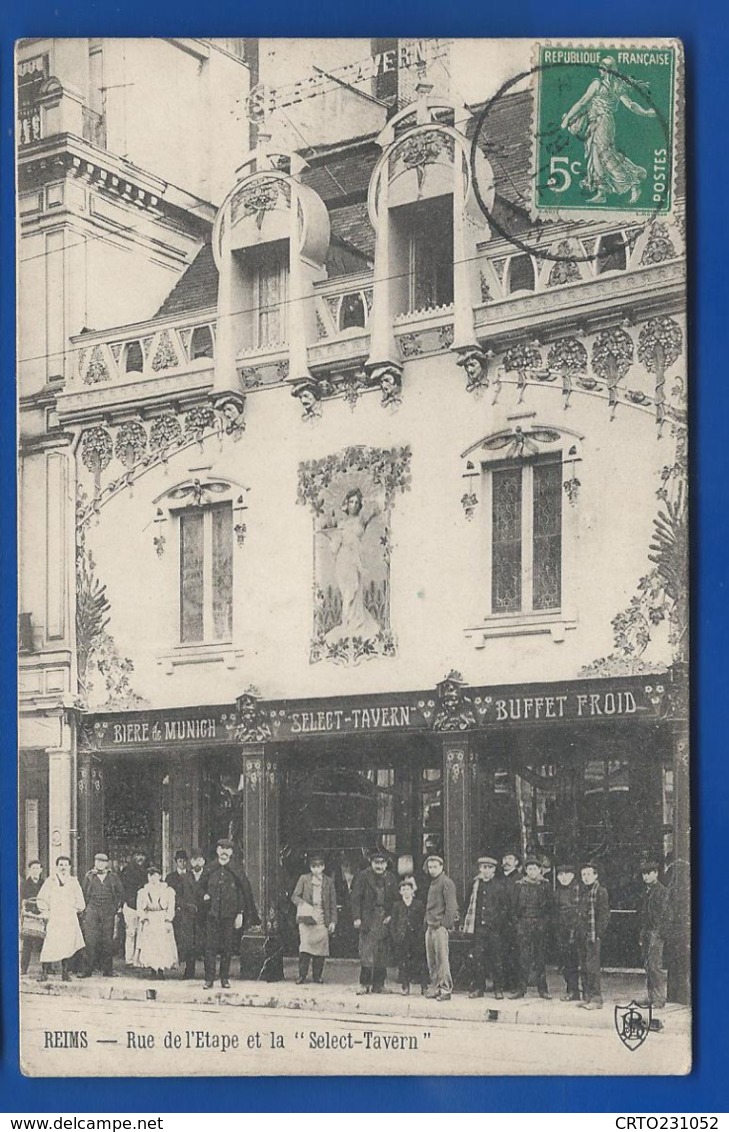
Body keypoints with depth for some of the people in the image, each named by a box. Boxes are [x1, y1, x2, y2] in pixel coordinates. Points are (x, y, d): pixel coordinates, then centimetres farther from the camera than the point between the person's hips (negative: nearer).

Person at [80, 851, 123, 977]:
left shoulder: (113, 877, 10)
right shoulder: (89, 877, 10)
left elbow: (120, 893, 14)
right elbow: (84, 894, 12)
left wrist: (116, 908, 5)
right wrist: (85, 909, 5)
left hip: (108, 912, 1)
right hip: (92, 911, -1)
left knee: (107, 941, 0)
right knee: (90, 941, -8)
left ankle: (107, 970, 6)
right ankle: (87, 969, -5)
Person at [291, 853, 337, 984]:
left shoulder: (328, 881, 10)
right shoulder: (304, 879, 6)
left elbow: (333, 903, 11)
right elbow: (295, 897, 5)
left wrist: (333, 921, 5)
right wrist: (304, 905, -15)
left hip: (322, 919, 2)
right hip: (306, 917, -1)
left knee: (321, 948, -2)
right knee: (305, 945, -10)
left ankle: (317, 975, 9)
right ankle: (302, 975, -3)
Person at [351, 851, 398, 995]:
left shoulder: (391, 879, 13)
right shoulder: (363, 876, 2)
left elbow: (395, 899, 15)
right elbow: (356, 898, -2)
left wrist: (391, 915, 2)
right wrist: (357, 917, -9)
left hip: (384, 919, 4)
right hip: (367, 919, -4)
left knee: (382, 953, 4)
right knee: (366, 951, -9)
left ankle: (378, 984, 9)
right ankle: (365, 984, -7)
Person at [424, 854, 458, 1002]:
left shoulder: (446, 882, -6)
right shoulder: (432, 883, 20)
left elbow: (451, 905, -11)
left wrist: (447, 924, -16)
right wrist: (427, 923, 15)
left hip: (441, 926, -8)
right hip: (430, 926, 8)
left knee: (442, 958, -9)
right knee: (431, 959, 8)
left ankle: (446, 989, -8)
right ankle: (435, 987, 13)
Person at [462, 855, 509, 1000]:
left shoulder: (500, 886, 1)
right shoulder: (475, 884, 9)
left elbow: (506, 908, 2)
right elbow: (469, 904, 14)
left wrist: (498, 922, -7)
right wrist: (467, 923, 5)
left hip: (495, 928, -2)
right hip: (479, 927, 2)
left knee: (497, 959, 1)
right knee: (479, 957, 1)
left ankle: (498, 989, 9)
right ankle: (479, 988, 8)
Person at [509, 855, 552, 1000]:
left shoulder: (544, 885, 7)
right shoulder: (519, 885, 5)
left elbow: (549, 905, 9)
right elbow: (515, 906, 7)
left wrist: (546, 920, 0)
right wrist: (516, 920, 0)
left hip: (541, 924, 1)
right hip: (524, 924, -1)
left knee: (541, 956, 3)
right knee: (524, 957, -4)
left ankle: (542, 989, 9)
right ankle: (521, 988, 0)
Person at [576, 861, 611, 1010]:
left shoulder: (601, 892, -7)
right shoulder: (583, 891, 16)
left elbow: (604, 915, -11)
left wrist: (598, 934, -16)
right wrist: (577, 932, 13)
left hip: (593, 935, -8)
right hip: (582, 935, 8)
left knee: (592, 967, -9)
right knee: (583, 968, 10)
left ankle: (596, 999, -6)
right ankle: (587, 997, 16)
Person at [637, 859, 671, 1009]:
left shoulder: (663, 891, -6)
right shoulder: (647, 892, 18)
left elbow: (665, 916, -11)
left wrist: (660, 934, -18)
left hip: (657, 933, -8)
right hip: (647, 933, 8)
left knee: (655, 965, -11)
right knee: (647, 965, 7)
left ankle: (660, 998, -8)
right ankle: (651, 997, 11)